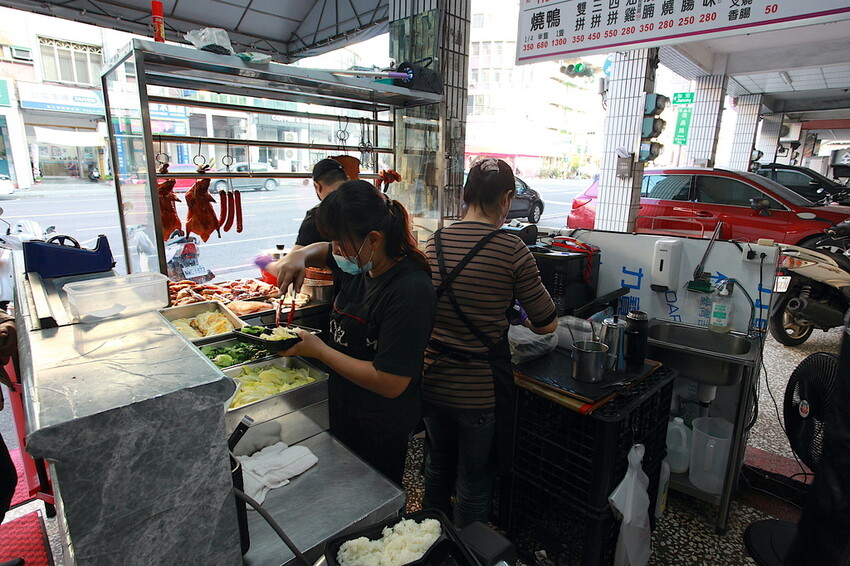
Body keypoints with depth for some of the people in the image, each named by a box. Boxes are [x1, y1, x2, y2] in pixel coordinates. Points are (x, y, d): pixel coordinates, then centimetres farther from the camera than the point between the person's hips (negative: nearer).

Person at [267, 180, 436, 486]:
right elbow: (322, 251, 17)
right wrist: (299, 257, -7)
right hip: (342, 409, 8)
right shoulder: (361, 264, -5)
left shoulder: (410, 291, -31)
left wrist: (318, 350, -24)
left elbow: (391, 383, -32)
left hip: (379, 430, -8)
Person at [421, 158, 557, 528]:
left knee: (438, 466, 28)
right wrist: (524, 317, 15)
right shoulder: (511, 250, -15)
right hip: (481, 389, -5)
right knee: (474, 485, 17)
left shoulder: (433, 244, -4)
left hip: (433, 382, 5)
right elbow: (547, 325, -7)